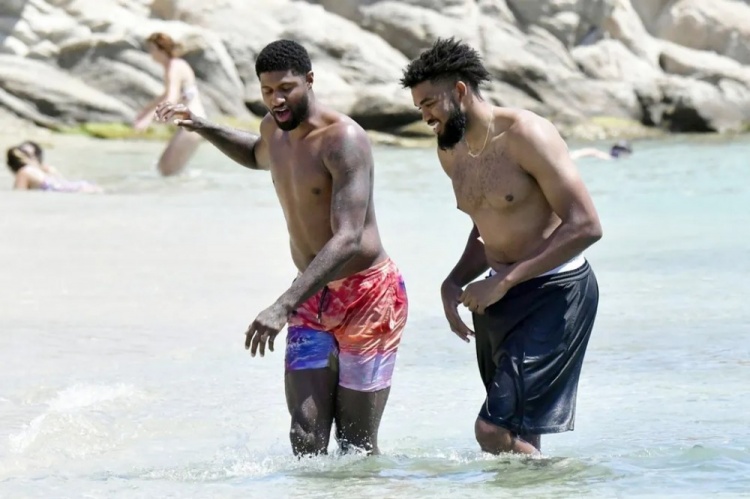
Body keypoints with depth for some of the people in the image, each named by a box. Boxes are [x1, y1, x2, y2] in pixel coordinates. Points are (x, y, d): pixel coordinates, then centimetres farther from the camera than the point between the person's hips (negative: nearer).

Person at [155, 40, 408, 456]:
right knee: (306, 436, -8)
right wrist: (203, 129, 18)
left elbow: (348, 239, -29)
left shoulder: (344, 140, -20)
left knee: (357, 447, -4)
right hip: (313, 302, 7)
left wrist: (284, 306, -37)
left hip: (368, 297, -7)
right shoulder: (275, 129, 6)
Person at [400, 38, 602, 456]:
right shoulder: (451, 153, 9)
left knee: (496, 430, -19)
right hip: (501, 296, 9)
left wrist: (504, 281, -21)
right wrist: (455, 283, 5)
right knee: (518, 437, 9)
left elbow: (585, 227, -21)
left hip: (554, 293, -9)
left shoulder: (526, 135, -16)